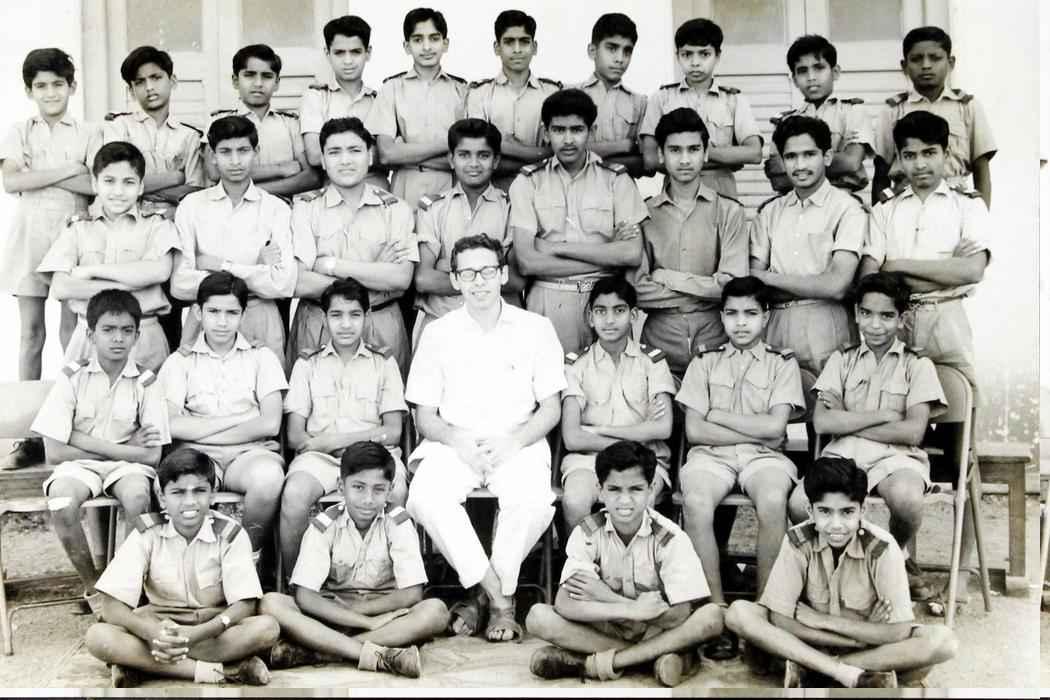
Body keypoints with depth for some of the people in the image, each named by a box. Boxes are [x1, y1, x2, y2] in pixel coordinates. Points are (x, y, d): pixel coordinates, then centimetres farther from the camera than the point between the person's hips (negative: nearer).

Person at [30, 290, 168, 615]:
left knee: (137, 497, -34)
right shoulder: (72, 377, -4)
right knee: (61, 503, -32)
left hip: (128, 465, 0)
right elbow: (55, 452, -8)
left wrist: (86, 440, -11)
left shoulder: (146, 383, -3)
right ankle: (92, 586, -9)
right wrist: (123, 446, -8)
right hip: (79, 465, 1)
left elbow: (152, 455, -9)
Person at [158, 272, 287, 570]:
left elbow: (269, 424, -2)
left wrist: (199, 430, -3)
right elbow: (173, 426, -3)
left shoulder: (261, 357, 12)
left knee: (268, 477, -37)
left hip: (250, 451, 0)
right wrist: (240, 419, -6)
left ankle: (251, 553, -10)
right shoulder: (180, 361, 12)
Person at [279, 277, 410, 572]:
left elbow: (393, 431, 6)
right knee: (293, 495, -32)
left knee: (396, 494, -34)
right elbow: (295, 436, 8)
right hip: (319, 457, 0)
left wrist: (333, 440, -6)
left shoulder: (383, 362, 17)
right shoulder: (307, 364, 17)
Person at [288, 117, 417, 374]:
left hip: (381, 327, 1)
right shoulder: (305, 208, 2)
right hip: (317, 327, 0)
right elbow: (299, 283, -10)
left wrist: (330, 265, -11)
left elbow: (401, 278, -9)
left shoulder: (396, 209, 5)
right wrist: (377, 274, -10)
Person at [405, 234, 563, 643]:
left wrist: (511, 442, -12)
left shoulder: (536, 329, 7)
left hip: (518, 444, -1)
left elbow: (550, 409, 6)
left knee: (534, 500, -35)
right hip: (453, 444, 1)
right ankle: (500, 598, -21)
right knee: (426, 497, -32)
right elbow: (425, 417, 9)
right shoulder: (437, 333, 9)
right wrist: (457, 441, -13)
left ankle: (485, 594, -13)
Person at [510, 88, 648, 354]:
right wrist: (607, 254, -7)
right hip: (548, 300, 0)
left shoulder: (616, 178, 5)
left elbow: (632, 254, -6)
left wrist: (557, 247, -8)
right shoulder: (528, 182, 4)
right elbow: (527, 262, -6)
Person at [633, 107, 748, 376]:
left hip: (715, 340, 0)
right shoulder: (644, 213, 4)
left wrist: (667, 278, -7)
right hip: (659, 340, 0)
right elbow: (636, 291, -5)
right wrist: (707, 288, -7)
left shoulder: (729, 211, 2)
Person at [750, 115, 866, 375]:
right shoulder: (769, 212, 12)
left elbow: (836, 286, -12)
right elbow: (754, 281, 6)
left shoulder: (847, 209, -2)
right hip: (776, 327, 3)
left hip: (824, 327, -3)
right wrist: (812, 287, -10)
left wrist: (770, 278, -4)